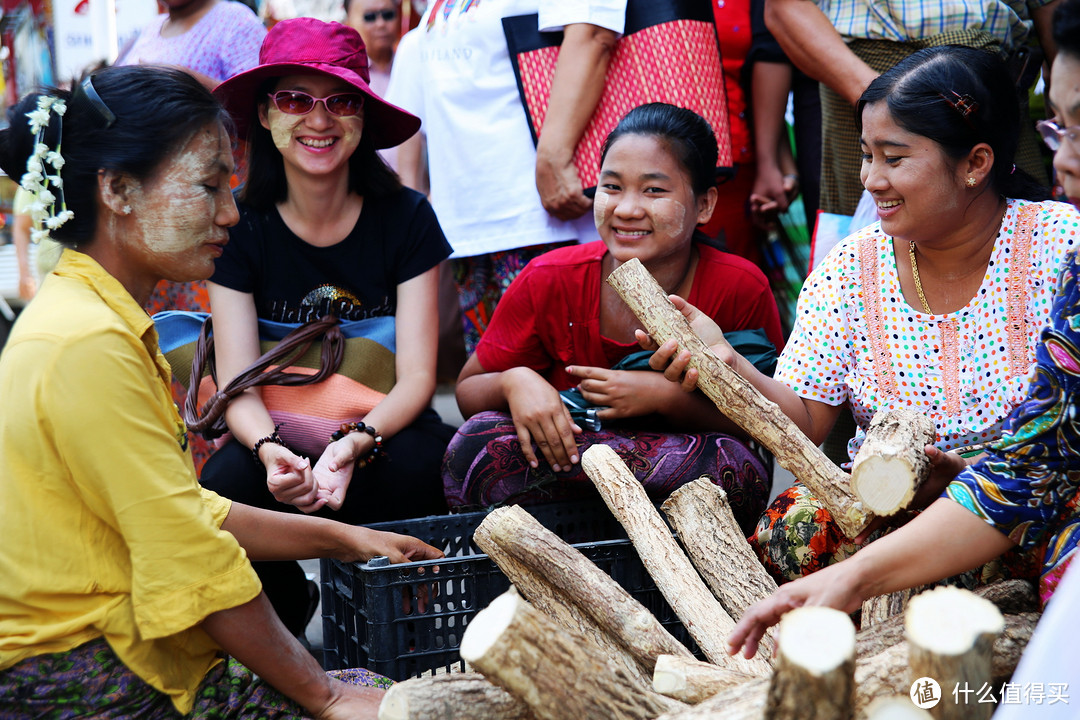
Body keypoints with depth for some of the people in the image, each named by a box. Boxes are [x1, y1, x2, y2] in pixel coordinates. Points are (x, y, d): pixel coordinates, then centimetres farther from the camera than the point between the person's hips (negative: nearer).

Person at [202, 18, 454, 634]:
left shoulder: (405, 218, -5)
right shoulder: (242, 229, -3)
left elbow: (417, 376, -10)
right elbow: (238, 383, -8)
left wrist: (354, 447, -31)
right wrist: (270, 449, -32)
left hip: (384, 430, -1)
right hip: (279, 438, 1)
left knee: (415, 466, -36)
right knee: (226, 485, -31)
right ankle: (282, 614, 2)